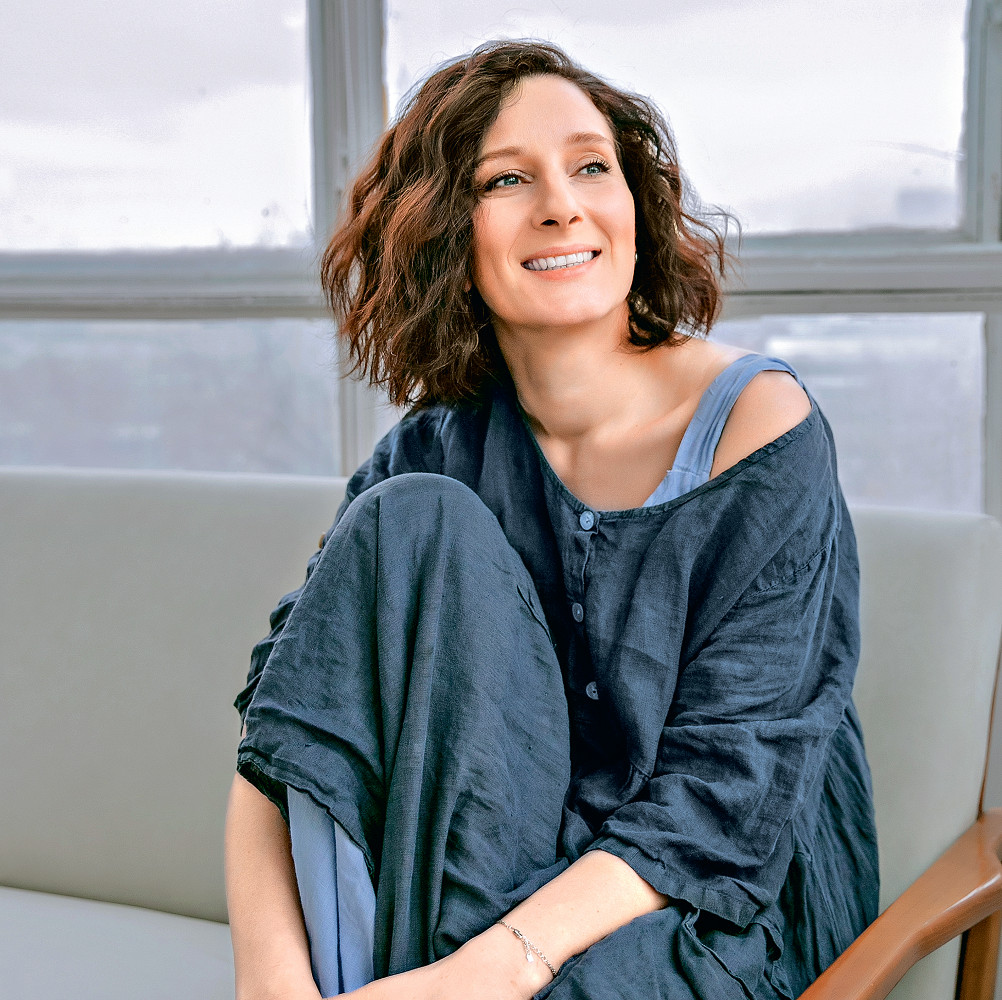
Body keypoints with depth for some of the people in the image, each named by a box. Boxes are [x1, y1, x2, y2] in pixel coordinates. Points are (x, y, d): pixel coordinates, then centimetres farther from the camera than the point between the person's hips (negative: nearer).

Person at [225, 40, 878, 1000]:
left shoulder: (756, 419, -13)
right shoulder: (438, 456, -2)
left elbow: (726, 793, -18)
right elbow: (287, 724, -10)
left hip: (724, 911, -4)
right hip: (502, 874, 4)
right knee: (417, 522, -18)